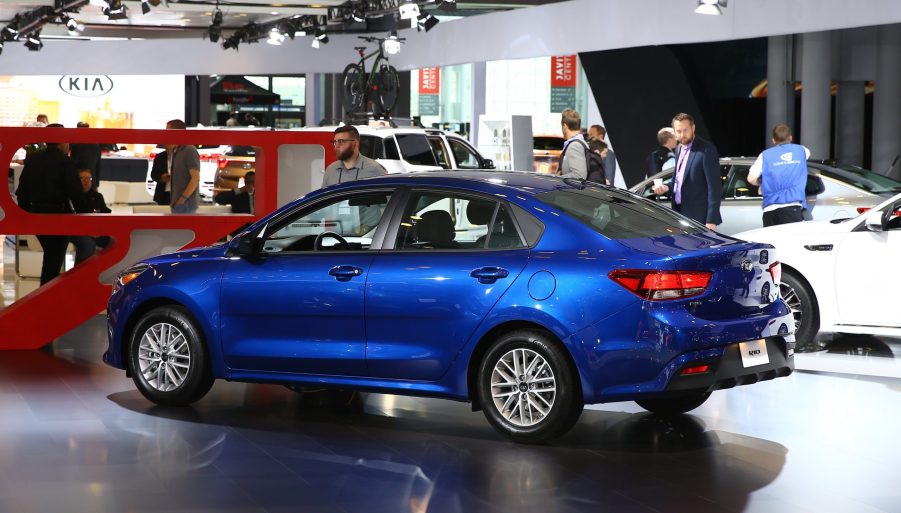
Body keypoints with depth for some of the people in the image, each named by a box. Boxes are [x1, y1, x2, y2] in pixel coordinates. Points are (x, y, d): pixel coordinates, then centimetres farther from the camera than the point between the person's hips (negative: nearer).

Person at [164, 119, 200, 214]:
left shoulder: (189, 151, -12)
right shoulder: (174, 152, 16)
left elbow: (195, 178, -18)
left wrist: (183, 199, -19)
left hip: (185, 204, -10)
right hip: (177, 203, 10)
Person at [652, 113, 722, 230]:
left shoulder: (707, 150, -13)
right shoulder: (679, 149, 14)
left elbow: (714, 186, -15)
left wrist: (711, 220, -19)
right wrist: (667, 187, 4)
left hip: (698, 217, -8)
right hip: (679, 211, 8)